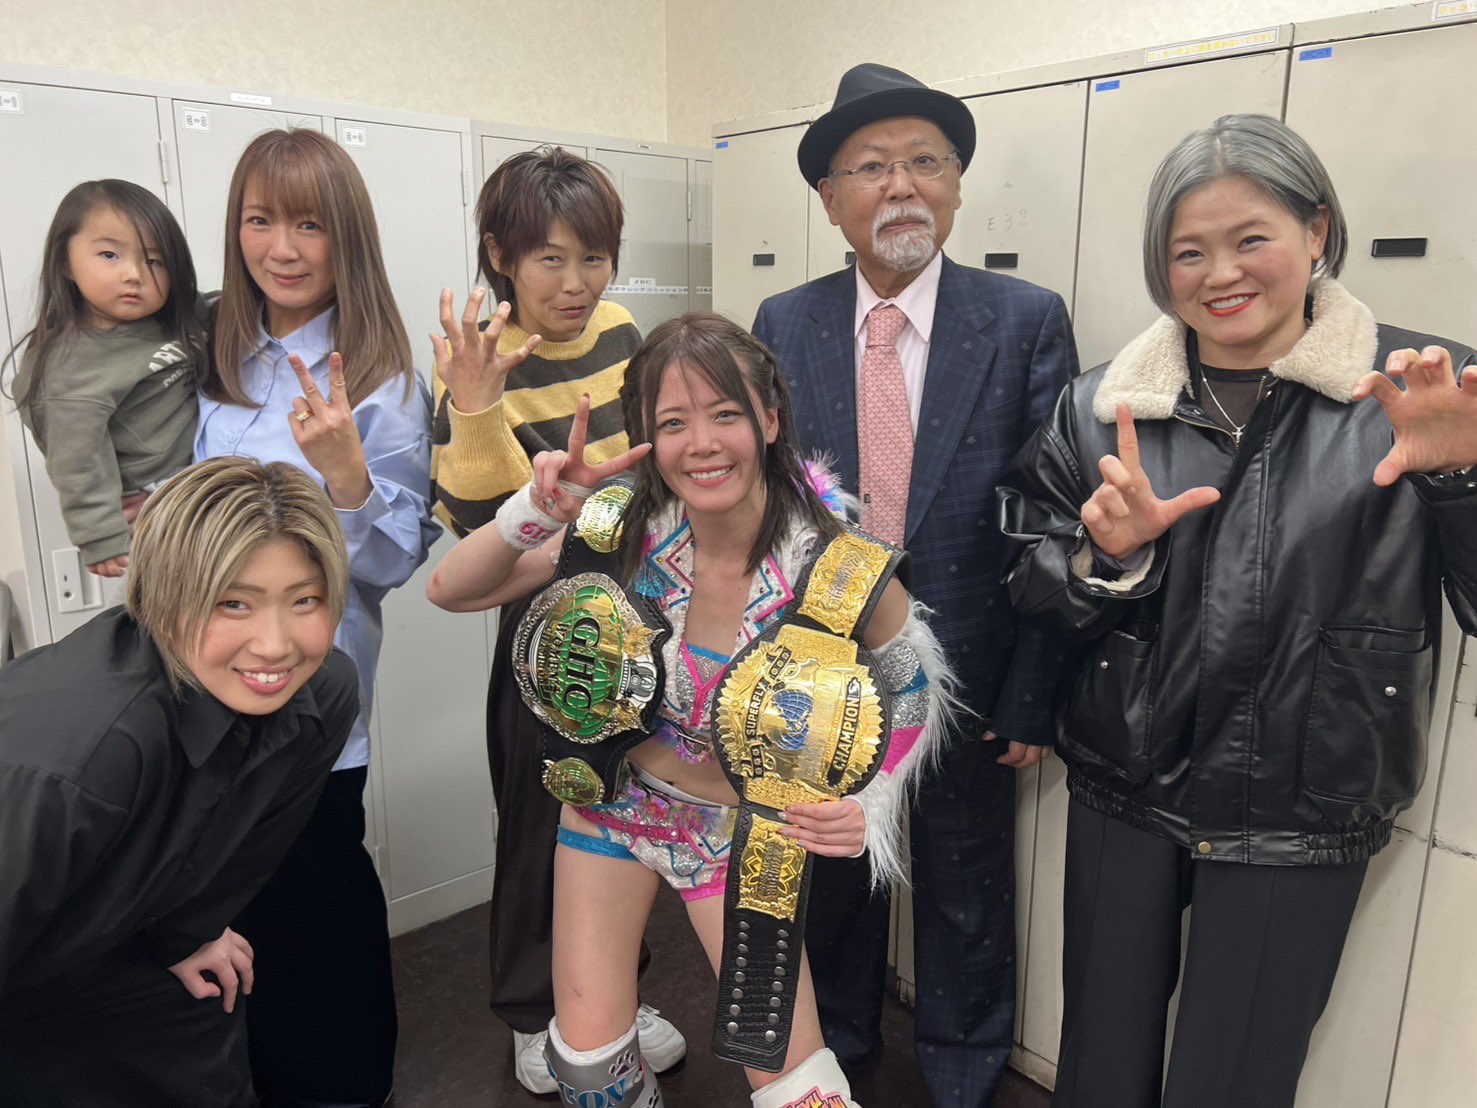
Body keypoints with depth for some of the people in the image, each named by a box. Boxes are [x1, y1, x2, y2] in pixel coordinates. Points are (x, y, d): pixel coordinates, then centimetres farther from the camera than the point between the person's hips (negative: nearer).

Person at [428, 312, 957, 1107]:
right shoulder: (630, 528, -20)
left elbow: (910, 694, -6)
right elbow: (451, 590, -14)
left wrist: (867, 808, -20)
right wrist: (539, 508, -31)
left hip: (743, 829, -1)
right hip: (614, 796, 2)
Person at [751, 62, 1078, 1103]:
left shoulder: (1028, 321, -9)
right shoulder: (784, 326, -3)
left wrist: (1031, 699, -9)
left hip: (967, 678, -1)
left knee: (965, 897, 18)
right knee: (832, 880, 22)